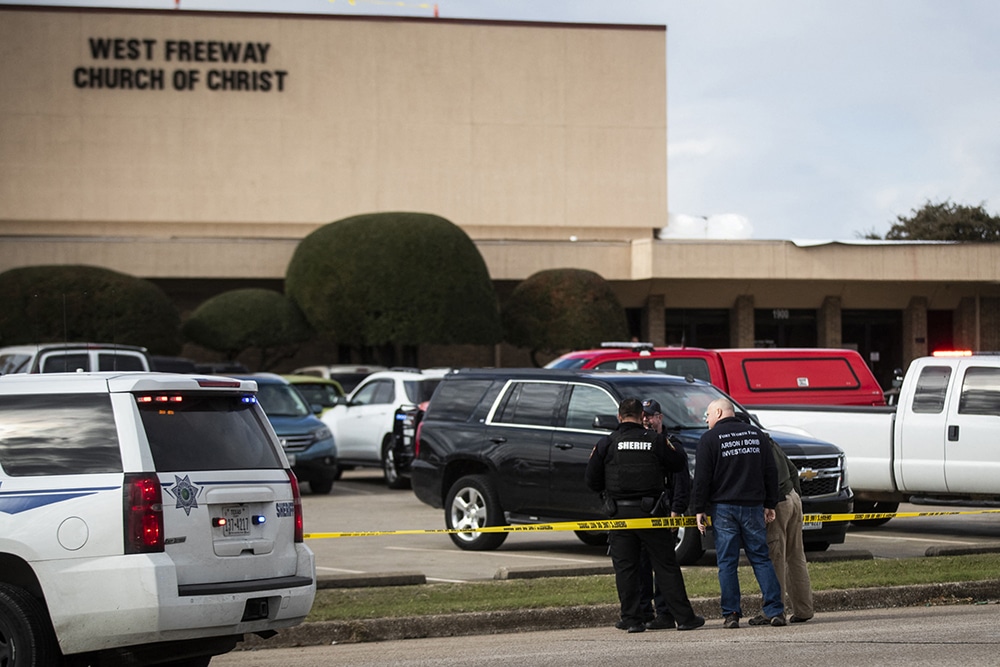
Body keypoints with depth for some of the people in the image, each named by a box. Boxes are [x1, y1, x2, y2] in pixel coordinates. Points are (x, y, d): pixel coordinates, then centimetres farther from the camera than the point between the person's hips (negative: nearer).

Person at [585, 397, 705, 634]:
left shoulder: (606, 444, -1)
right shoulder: (655, 440, -2)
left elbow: (591, 481, 1)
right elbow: (678, 463, 9)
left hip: (619, 514, 0)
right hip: (649, 511, 0)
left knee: (625, 568, 6)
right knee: (666, 565, 5)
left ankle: (632, 620, 3)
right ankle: (684, 617, 5)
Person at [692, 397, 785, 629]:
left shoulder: (710, 438, -3)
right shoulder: (756, 434, 11)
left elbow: (702, 477, -7)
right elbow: (770, 471, 11)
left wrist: (699, 510, -2)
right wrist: (770, 504, 15)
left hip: (724, 507, -3)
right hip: (753, 506, 4)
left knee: (727, 562, 0)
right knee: (761, 558, 6)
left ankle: (731, 614, -3)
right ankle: (775, 611, 0)